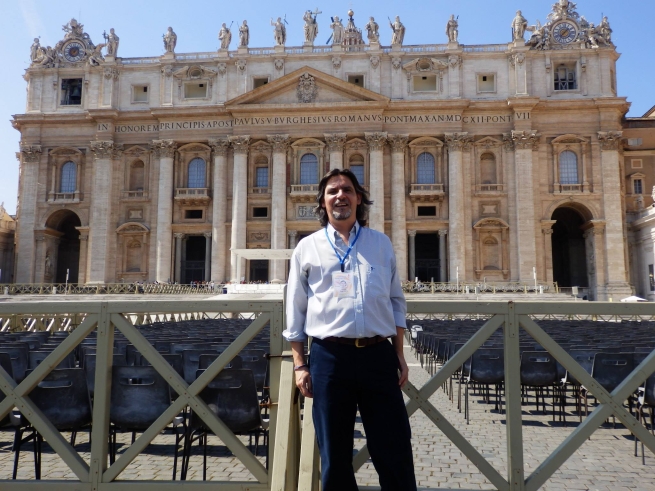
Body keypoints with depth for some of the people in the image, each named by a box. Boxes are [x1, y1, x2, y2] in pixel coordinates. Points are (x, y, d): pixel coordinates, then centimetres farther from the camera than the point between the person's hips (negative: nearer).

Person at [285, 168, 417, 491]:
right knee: (334, 457, 12)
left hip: (379, 355, 1)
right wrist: (300, 365, 1)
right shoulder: (307, 248, 6)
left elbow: (396, 302, 13)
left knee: (395, 452, 8)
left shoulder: (381, 243, 11)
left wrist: (399, 355, 8)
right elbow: (295, 312, 6)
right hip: (330, 357, -1)